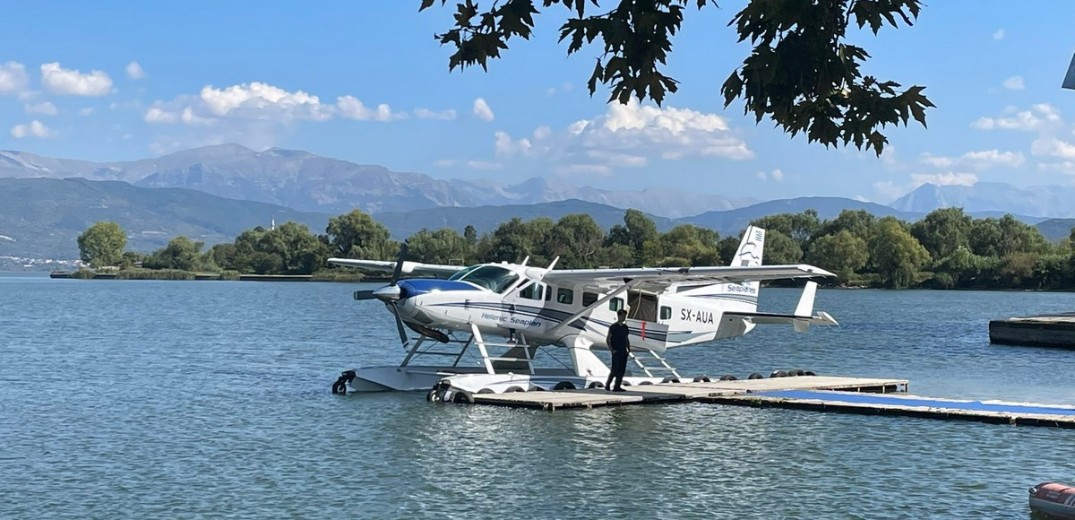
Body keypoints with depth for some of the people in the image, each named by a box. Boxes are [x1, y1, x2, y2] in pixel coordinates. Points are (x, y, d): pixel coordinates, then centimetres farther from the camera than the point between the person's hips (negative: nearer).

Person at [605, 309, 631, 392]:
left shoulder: (625, 327, 13)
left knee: (622, 370, 3)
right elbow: (607, 339, -7)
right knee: (615, 369, -8)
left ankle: (617, 386, 7)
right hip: (616, 352, -6)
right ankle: (607, 384, 7)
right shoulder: (613, 327, -5)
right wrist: (612, 350, -12)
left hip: (623, 352, 6)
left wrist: (629, 349, 7)